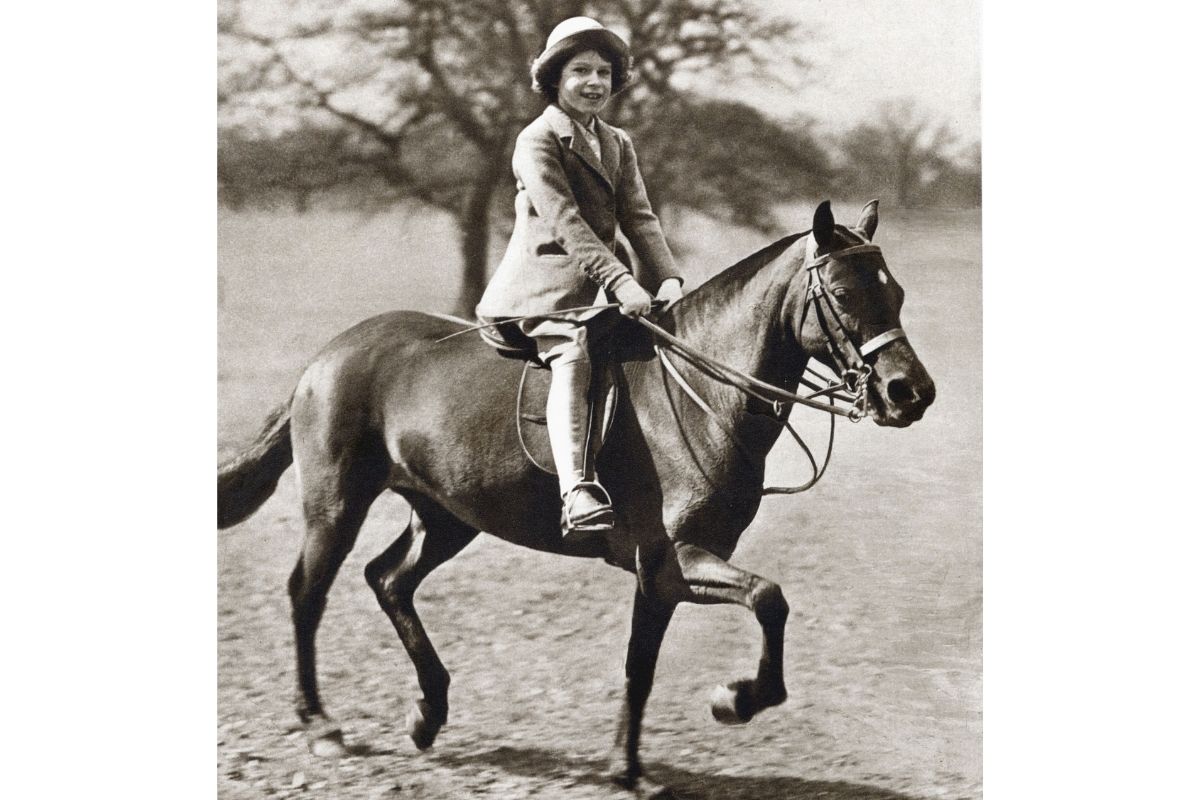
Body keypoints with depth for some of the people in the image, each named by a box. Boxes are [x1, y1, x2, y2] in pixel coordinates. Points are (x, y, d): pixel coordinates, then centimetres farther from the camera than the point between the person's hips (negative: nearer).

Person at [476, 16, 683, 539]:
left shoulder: (618, 145, 19)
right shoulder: (537, 141, -4)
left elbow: (639, 218, 9)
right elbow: (565, 220, -16)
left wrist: (666, 278, -9)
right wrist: (620, 280, -26)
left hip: (602, 284, 8)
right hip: (547, 284, -8)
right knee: (571, 357, -32)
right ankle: (576, 490, -47)